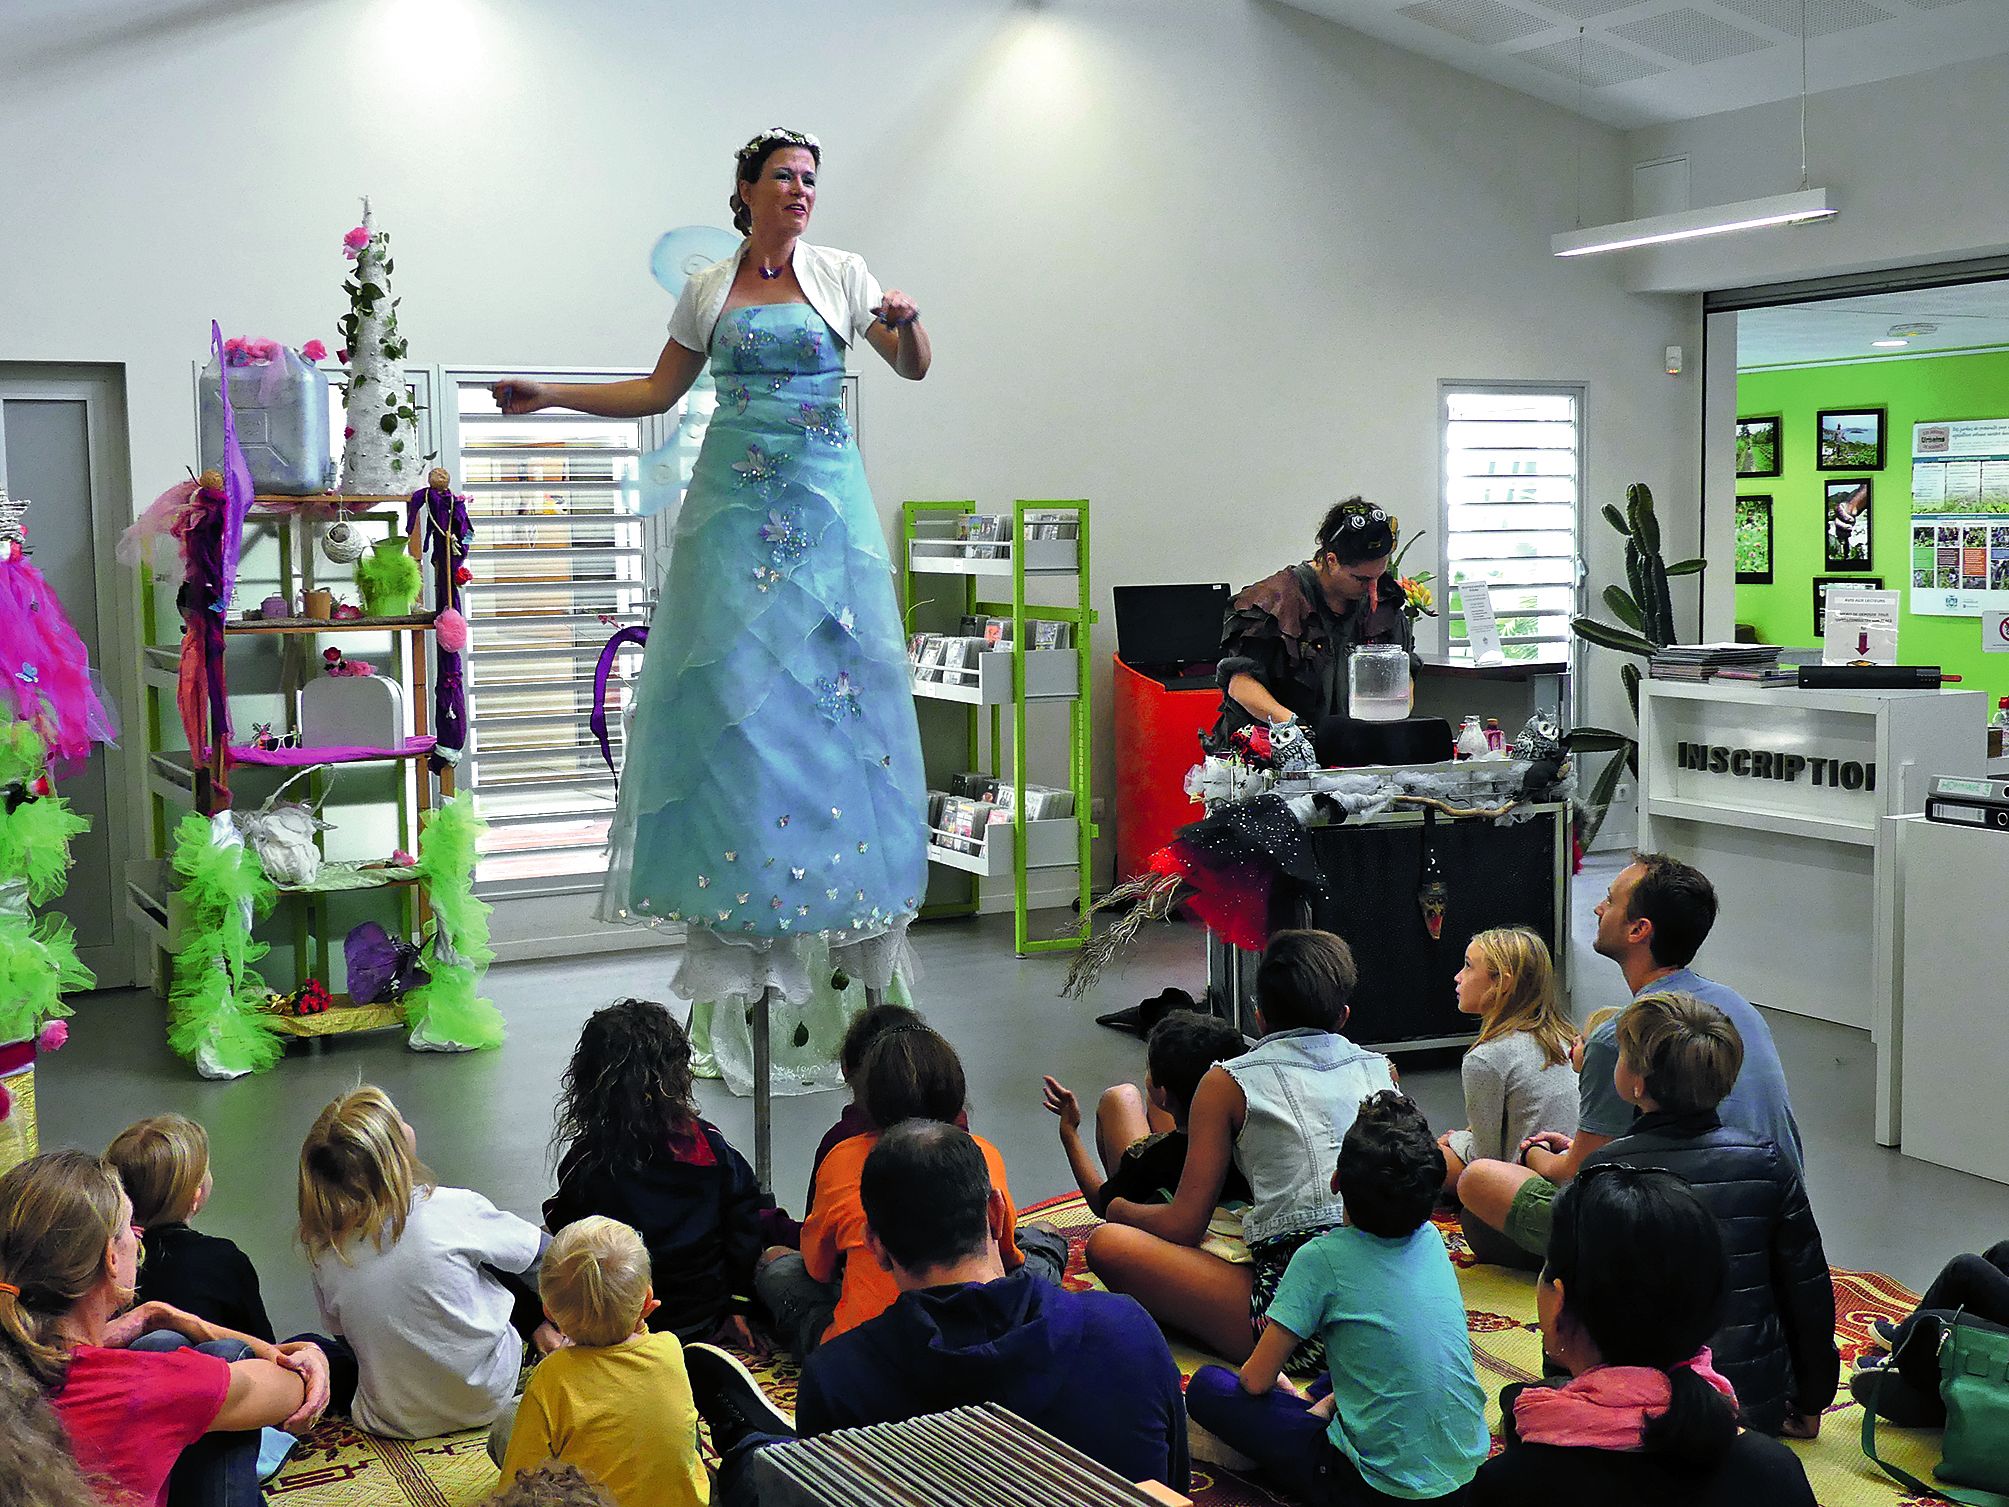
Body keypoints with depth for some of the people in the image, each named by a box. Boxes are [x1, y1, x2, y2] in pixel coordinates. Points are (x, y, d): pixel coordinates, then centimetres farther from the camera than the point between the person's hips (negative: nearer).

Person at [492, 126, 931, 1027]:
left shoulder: (840, 275, 7)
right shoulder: (708, 290, 10)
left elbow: (915, 368, 5)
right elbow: (658, 392, 15)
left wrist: (907, 322, -17)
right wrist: (547, 395, 10)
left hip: (824, 500, -1)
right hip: (734, 502, 1)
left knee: (831, 671, -3)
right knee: (730, 677, -5)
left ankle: (841, 888, 7)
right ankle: (740, 908, 1)